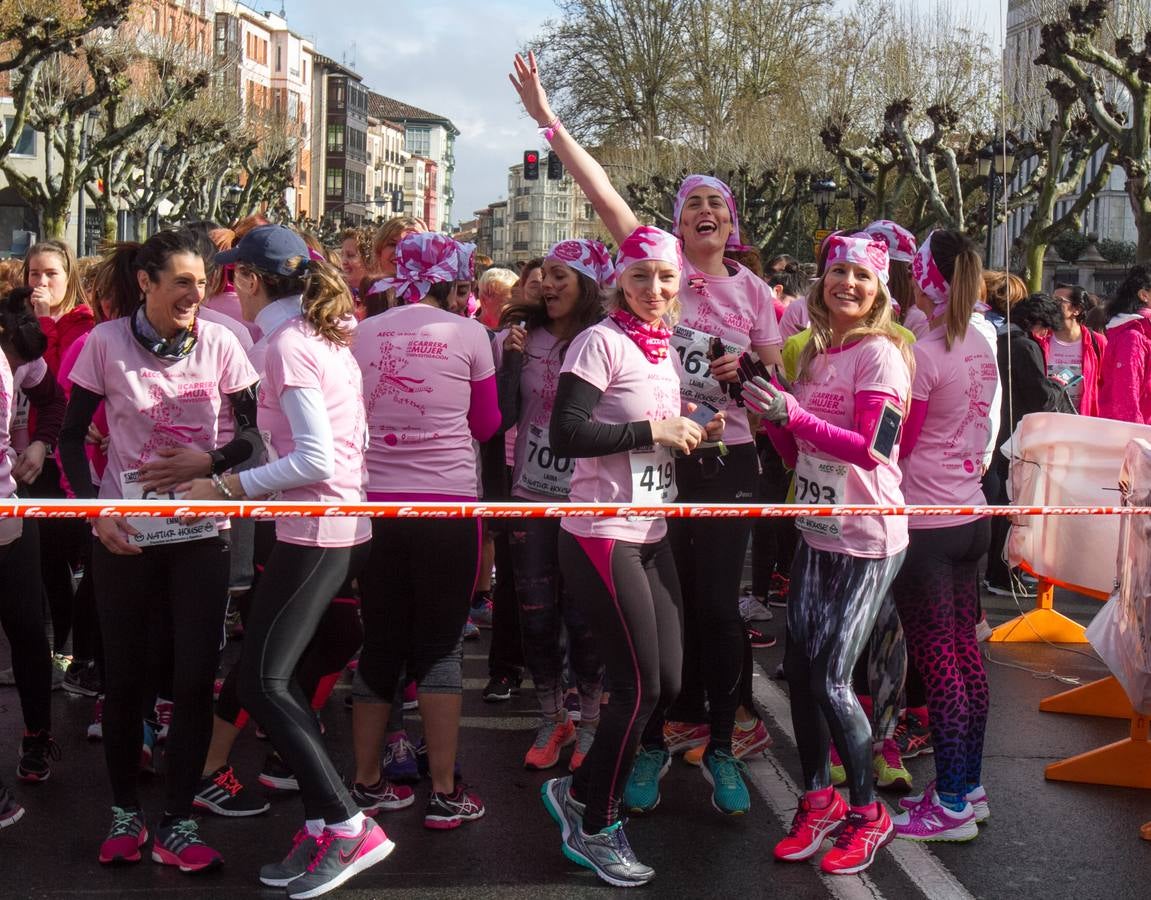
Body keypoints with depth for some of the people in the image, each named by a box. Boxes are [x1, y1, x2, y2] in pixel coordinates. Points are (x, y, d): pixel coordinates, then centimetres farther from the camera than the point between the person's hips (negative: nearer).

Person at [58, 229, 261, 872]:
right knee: (124, 675, 8)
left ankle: (178, 824, 13)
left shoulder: (218, 343, -4)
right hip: (126, 535, 0)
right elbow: (73, 437, 2)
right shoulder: (107, 342, -6)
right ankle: (126, 812, 26)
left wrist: (210, 462, -15)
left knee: (195, 678, 1)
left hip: (201, 534, 1)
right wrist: (94, 510, -9)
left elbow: (256, 431, 2)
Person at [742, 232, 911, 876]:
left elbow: (870, 447, -19)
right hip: (817, 533, 7)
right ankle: (819, 800, 24)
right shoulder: (816, 355, 12)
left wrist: (793, 414, -25)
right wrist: (773, 416, -4)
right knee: (800, 668, 7)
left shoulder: (880, 354, -10)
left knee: (830, 679, -5)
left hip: (868, 539, -7)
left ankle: (867, 813, 13)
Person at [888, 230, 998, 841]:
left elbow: (894, 448, -13)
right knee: (964, 650, 13)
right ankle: (969, 784, 23)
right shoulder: (981, 348, 7)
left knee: (937, 658, -3)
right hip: (969, 512, 8)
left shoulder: (922, 355, -17)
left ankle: (952, 804, 4)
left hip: (924, 522, -8)